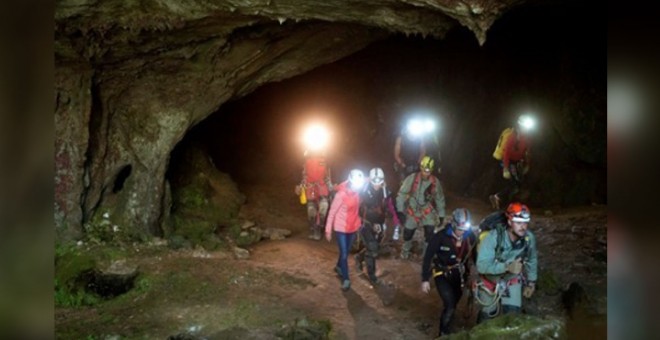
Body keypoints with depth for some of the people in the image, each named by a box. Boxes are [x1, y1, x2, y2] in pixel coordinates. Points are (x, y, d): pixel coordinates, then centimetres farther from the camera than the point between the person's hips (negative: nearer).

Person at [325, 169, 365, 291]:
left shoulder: (357, 191, -8)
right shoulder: (341, 194, -25)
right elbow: (332, 212, -17)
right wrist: (328, 230, -12)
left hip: (353, 227, 6)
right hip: (341, 228, -6)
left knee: (347, 251, 22)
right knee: (344, 254, 0)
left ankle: (339, 266, 48)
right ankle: (345, 279, 15)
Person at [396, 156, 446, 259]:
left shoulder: (435, 182, -12)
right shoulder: (412, 179, -20)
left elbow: (440, 199, 1)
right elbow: (401, 194, -15)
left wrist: (441, 215, 4)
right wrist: (400, 210, -19)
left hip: (427, 211, 1)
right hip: (412, 210, -1)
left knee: (430, 231, -14)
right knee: (408, 232, 11)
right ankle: (405, 250, 44)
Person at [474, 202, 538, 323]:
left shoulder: (529, 238, -22)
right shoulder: (493, 237, -34)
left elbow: (531, 261, -1)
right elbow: (482, 265, -39)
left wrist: (531, 282, 5)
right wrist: (507, 267, -49)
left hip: (512, 281, 2)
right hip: (491, 281, -2)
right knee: (488, 315, 16)